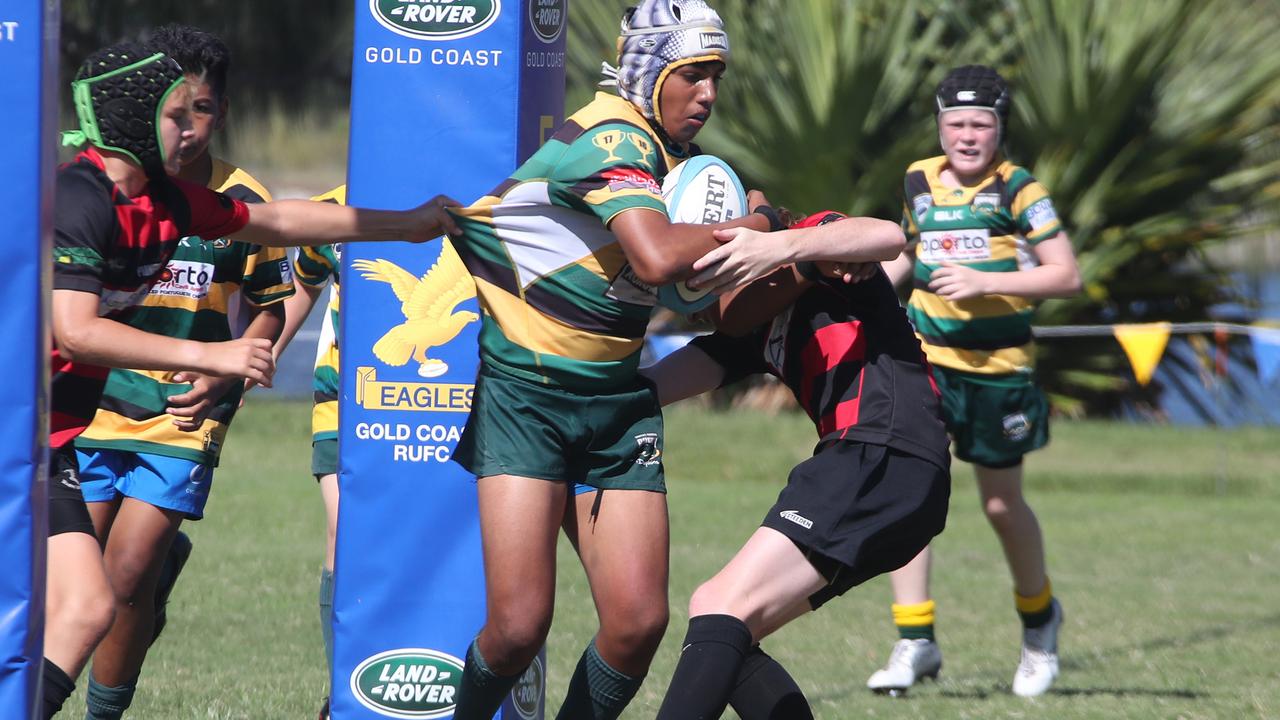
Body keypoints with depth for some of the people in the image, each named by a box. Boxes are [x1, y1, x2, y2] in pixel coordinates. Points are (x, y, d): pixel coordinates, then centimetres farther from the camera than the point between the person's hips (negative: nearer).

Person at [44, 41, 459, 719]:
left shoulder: (158, 197, 9)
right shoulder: (78, 199, -18)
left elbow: (275, 221, 22)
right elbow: (74, 331, -27)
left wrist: (406, 224, 26)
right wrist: (209, 355, -27)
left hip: (49, 442, 10)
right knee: (83, 607, -18)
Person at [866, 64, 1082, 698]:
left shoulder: (1018, 190, -9)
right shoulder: (920, 182, 5)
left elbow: (1067, 276, -13)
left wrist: (985, 282, -22)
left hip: (997, 368, -3)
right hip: (924, 359, 3)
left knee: (1002, 504, 9)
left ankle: (1039, 618, 37)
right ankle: (915, 643, -9)